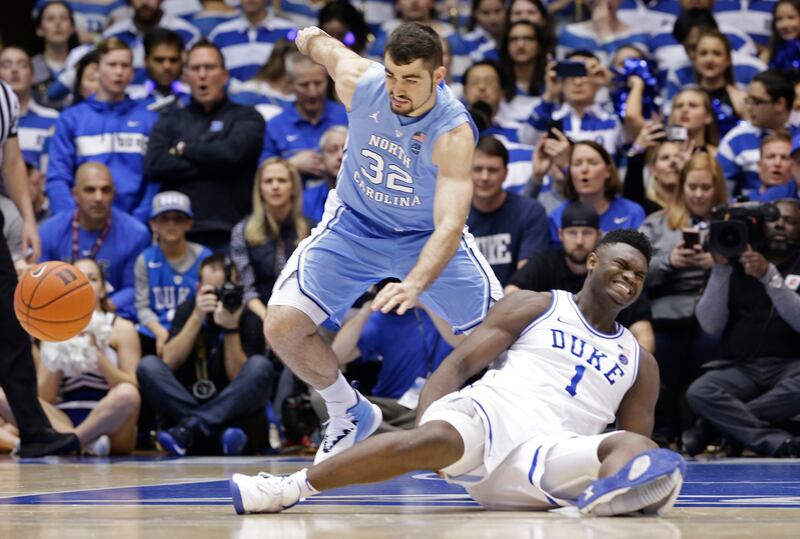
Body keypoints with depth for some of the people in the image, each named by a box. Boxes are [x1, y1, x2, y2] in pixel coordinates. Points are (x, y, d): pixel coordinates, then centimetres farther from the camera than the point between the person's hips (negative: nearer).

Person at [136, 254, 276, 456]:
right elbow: (169, 362, -6)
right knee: (148, 366, -18)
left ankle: (190, 426, -34)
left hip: (231, 410, -2)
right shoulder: (187, 310, 8)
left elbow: (239, 379, -11)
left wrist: (231, 328, -21)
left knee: (260, 366, -26)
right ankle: (224, 432, -33)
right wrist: (197, 318, -15)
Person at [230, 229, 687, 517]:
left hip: (549, 454, 3)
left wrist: (646, 476, -8)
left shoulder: (640, 363, 24)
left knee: (635, 447, -28)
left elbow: (642, 444, 19)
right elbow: (460, 363, 6)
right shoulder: (534, 308, 15)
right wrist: (426, 419, -13)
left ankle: (604, 496, -66)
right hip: (489, 414, -2)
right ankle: (292, 487, -35)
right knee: (439, 439, -38)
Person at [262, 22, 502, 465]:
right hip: (354, 225, 2)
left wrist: (415, 285, -59)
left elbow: (450, 225, -42)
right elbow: (324, 46, 0)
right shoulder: (360, 83, -24)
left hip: (425, 236, -2)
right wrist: (310, 38, 25)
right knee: (281, 328, -14)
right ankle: (351, 416, 12)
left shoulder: (453, 132, -32)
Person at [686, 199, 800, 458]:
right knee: (699, 392, -30)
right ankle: (779, 443, -40)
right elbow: (712, 326, 2)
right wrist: (720, 269, -6)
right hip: (741, 367, 1)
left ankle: (719, 427, -22)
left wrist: (769, 275, -18)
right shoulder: (736, 265, 11)